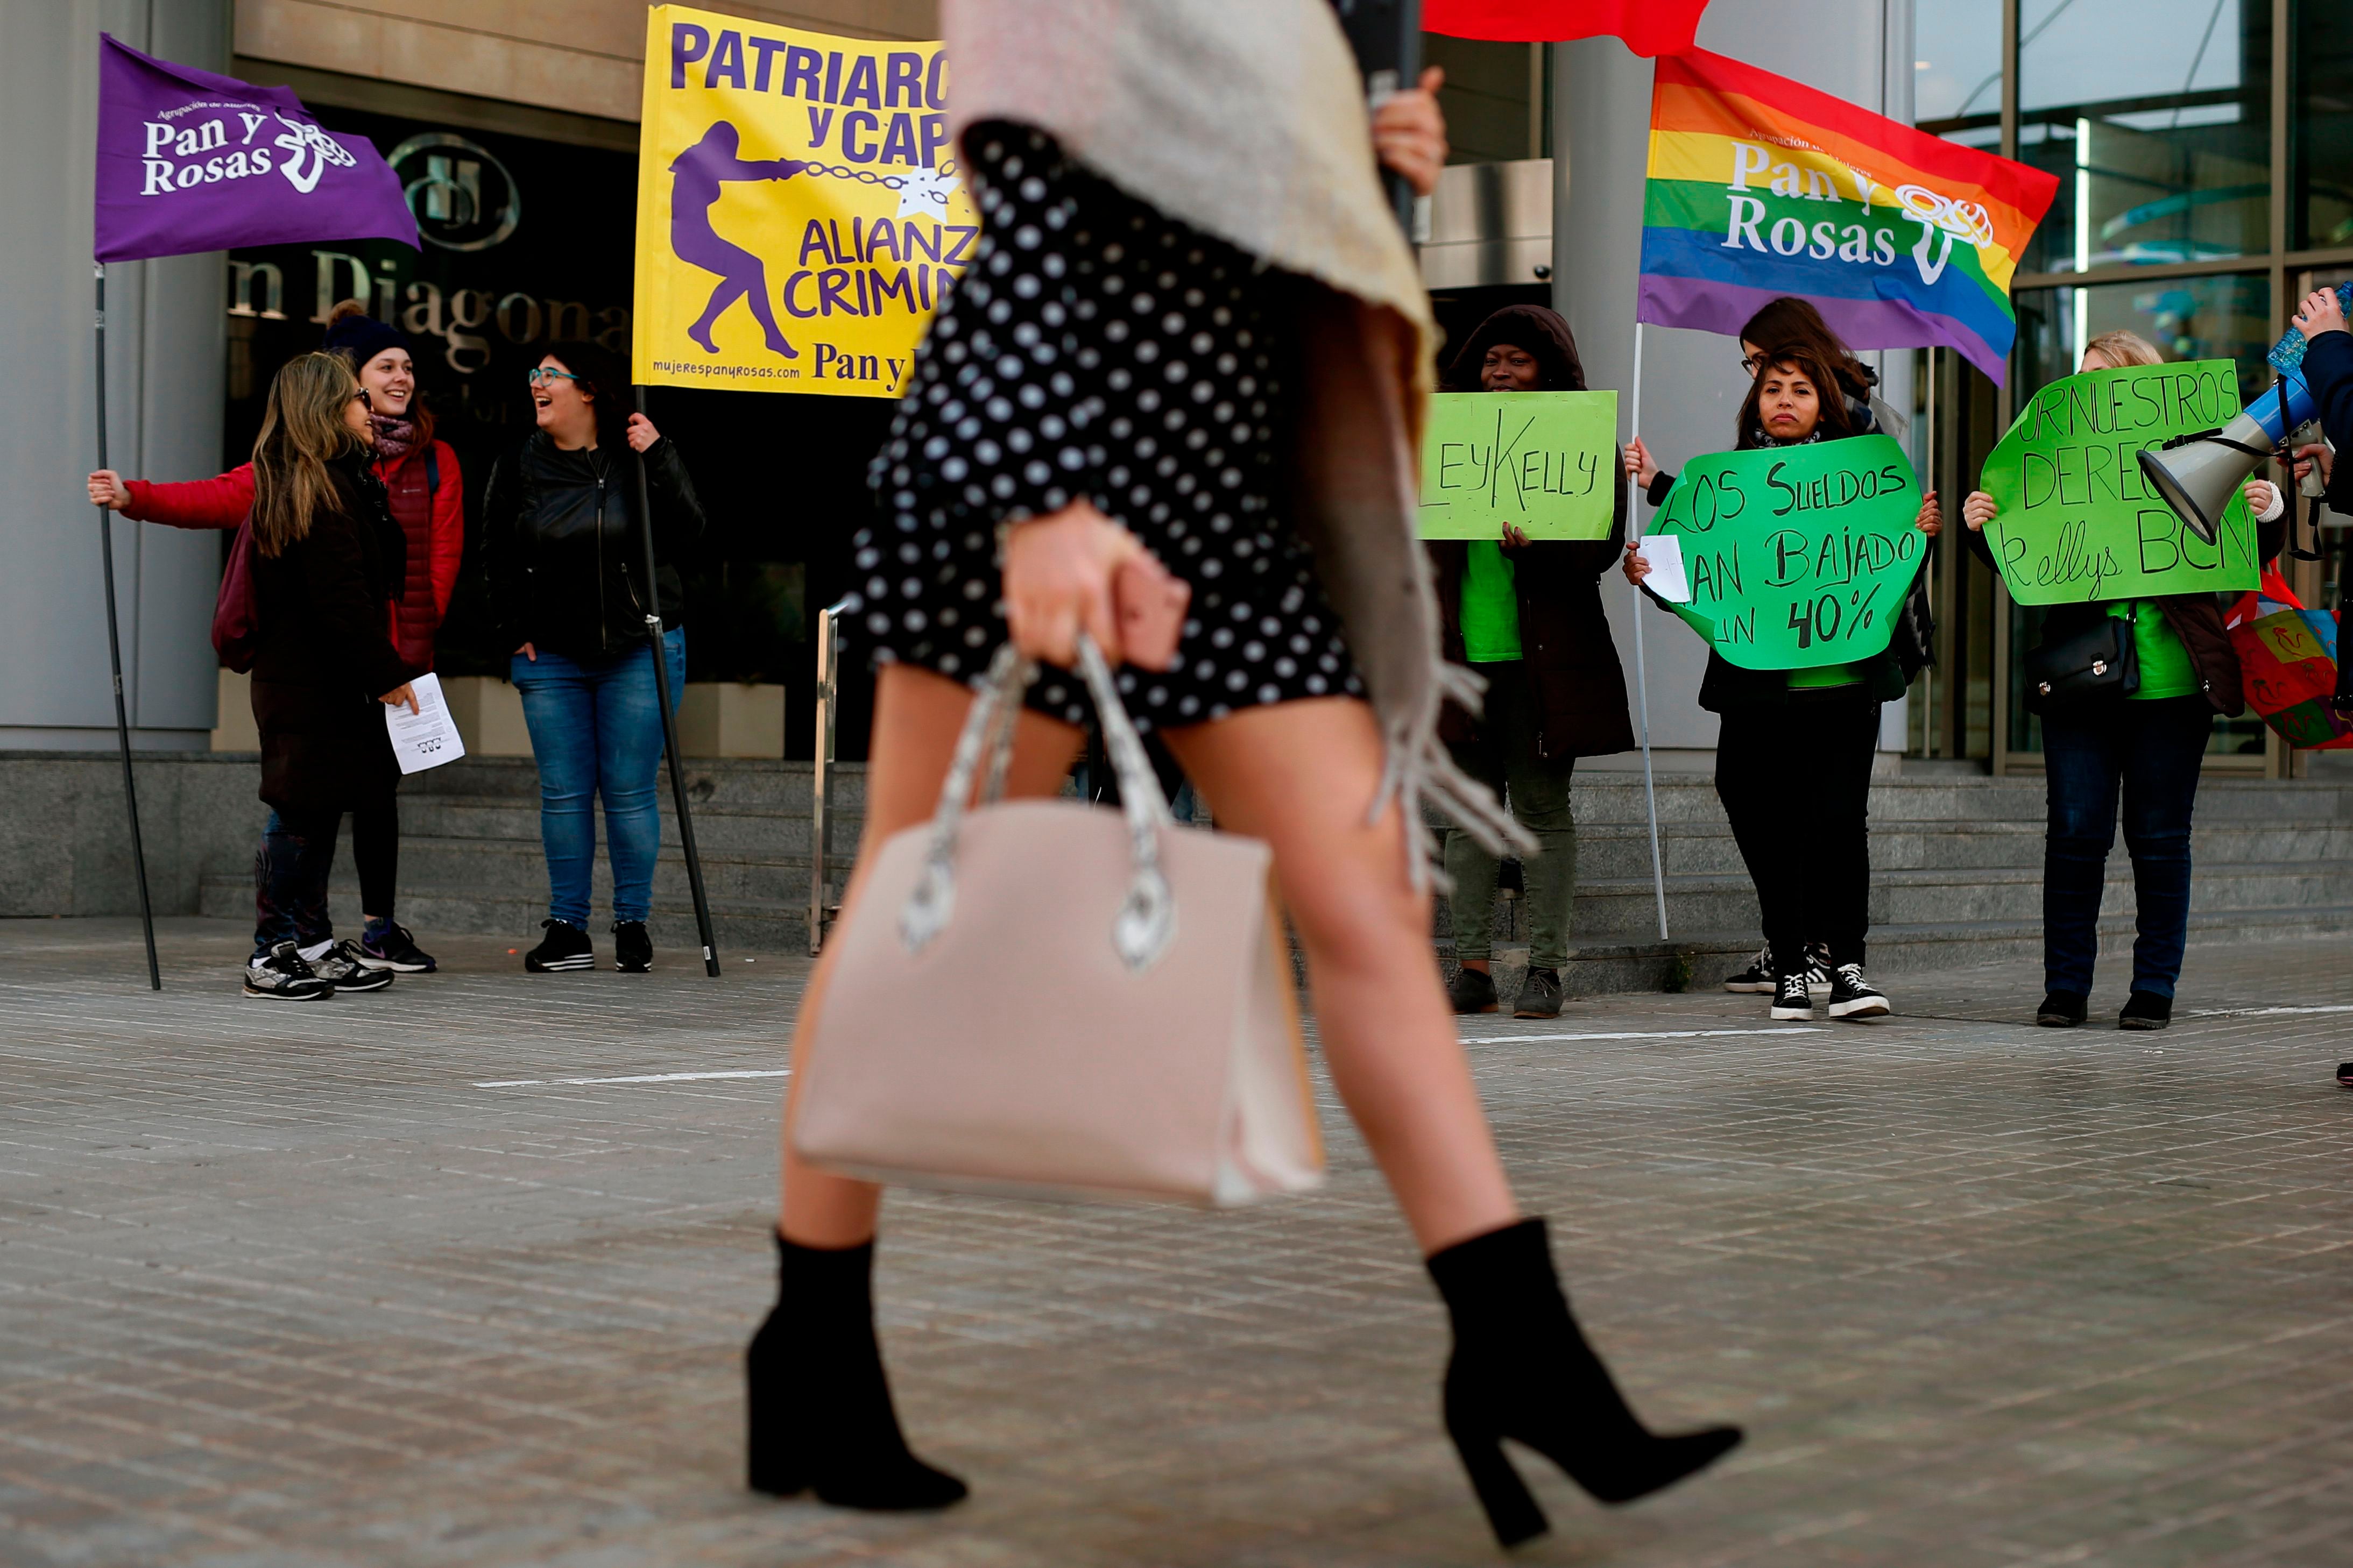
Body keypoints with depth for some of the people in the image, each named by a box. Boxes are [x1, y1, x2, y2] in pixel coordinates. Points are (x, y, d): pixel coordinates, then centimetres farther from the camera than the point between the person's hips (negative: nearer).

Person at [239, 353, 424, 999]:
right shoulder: (327, 490, -16)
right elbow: (343, 600, -20)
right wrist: (386, 674, -15)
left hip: (297, 675, 10)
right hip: (316, 685, -10)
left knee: (316, 813, 12)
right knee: (303, 814, -5)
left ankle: (309, 948, 17)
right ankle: (270, 956, 0)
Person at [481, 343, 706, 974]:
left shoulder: (635, 459, -3)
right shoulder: (518, 468, 6)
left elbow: (688, 530, -11)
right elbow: (498, 559, 12)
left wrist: (659, 458, -18)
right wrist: (517, 632, 4)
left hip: (638, 652, -3)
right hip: (550, 656, 3)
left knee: (630, 792, -1)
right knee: (563, 793, 3)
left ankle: (633, 925, 9)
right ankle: (567, 929, 10)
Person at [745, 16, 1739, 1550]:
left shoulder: (1265, 31, 21)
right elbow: (1031, 230, -16)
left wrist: (1373, 173, 9)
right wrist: (1039, 504, -27)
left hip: (1227, 497, 8)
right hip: (1039, 473, -8)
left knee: (1369, 898, -2)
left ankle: (1521, 1358, -3)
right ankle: (811, 1358, 14)